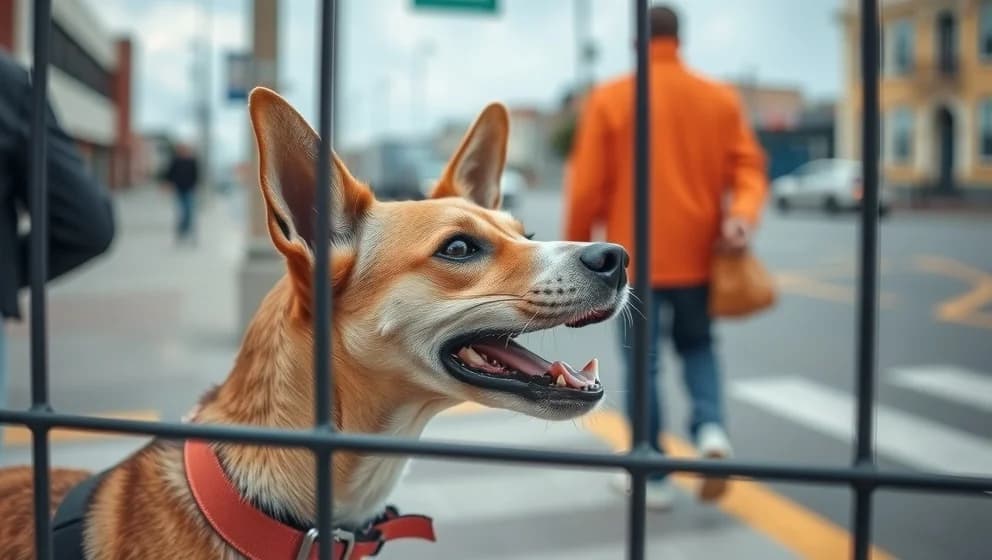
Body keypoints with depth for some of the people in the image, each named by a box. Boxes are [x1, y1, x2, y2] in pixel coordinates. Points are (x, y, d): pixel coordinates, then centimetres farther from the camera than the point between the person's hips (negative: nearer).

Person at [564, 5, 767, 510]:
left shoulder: (608, 99, -3)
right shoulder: (721, 99, 7)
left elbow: (587, 185, -4)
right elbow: (748, 165, -3)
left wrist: (578, 245, 5)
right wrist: (742, 213, -13)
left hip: (635, 257, -3)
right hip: (698, 253, 3)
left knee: (643, 363, 6)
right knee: (697, 345, 21)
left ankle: (653, 478, 11)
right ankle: (711, 430, -4)